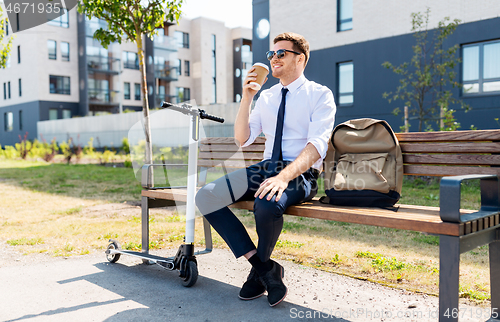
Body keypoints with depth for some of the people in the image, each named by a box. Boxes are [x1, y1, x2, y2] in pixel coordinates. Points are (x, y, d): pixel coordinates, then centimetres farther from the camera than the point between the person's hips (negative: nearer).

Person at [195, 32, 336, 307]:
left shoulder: (320, 95, 0)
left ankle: (259, 271, -6)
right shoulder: (266, 97, 17)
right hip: (265, 168, 6)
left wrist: (284, 176, -32)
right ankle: (265, 269, -13)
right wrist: (246, 98, 0)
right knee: (206, 197, -16)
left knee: (267, 203, -38)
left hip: (300, 174, -6)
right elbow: (242, 139, 12)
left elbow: (317, 145, -16)